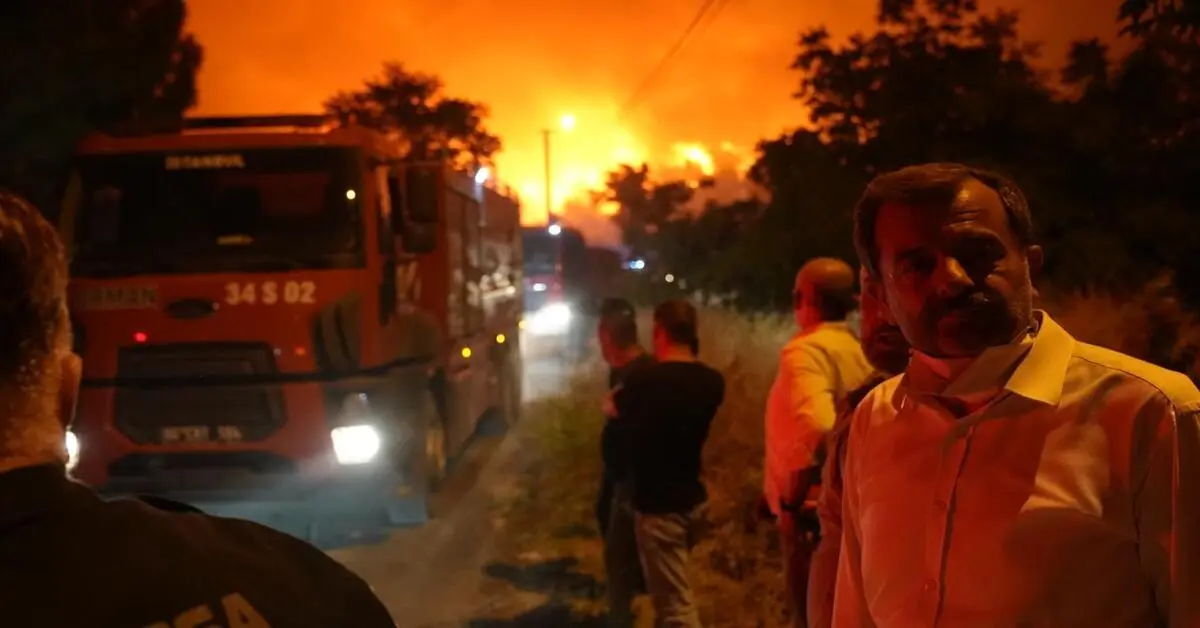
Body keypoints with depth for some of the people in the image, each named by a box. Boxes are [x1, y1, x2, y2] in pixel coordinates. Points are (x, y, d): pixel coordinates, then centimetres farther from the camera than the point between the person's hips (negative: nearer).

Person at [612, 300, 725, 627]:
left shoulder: (645, 380, -20)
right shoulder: (711, 382, -3)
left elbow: (614, 408, 1)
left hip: (657, 503, -7)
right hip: (691, 497, 7)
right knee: (669, 593, 25)